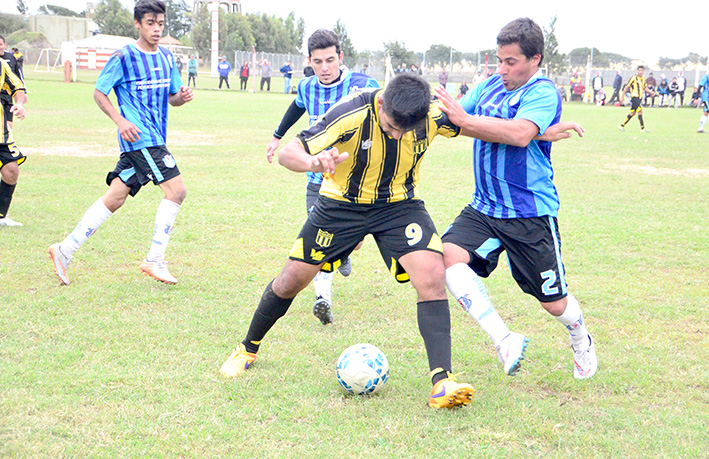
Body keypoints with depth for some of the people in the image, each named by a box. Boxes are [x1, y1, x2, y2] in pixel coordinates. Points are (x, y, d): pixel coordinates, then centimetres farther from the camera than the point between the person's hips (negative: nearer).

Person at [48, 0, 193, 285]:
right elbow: (99, 93, -1)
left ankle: (66, 250, 13)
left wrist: (182, 97, -2)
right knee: (176, 189, -15)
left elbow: (172, 98, 22)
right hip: (139, 137, -7)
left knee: (114, 199, 6)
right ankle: (154, 260, -8)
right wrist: (121, 121, -14)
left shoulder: (166, 58, 15)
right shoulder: (124, 57, -5)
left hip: (156, 138, 7)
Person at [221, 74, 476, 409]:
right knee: (293, 279, 5)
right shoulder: (351, 114, -31)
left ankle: (442, 380, -19)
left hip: (399, 205, 1)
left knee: (432, 276, -22)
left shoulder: (433, 116, -23)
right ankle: (248, 348, 32)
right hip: (342, 203, -1)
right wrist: (313, 162, -52)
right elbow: (288, 153, -29)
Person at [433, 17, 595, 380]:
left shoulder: (543, 93, -13)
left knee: (553, 303, 6)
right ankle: (504, 340, -23)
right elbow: (454, 118, 11)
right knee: (449, 255, -24)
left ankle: (581, 343, 42)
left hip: (530, 214, -6)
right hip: (484, 208, 6)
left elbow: (520, 133, -31)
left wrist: (464, 119, -30)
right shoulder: (491, 86, 9)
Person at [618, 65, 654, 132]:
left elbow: (645, 88, 23)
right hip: (634, 97, -8)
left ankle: (622, 126, 21)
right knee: (640, 111, -14)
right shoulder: (633, 78, -10)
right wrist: (622, 97, -7)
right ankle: (642, 128, -11)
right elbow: (626, 87, -7)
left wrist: (651, 92, 6)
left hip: (639, 98, 8)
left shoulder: (643, 79, 11)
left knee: (632, 113, 11)